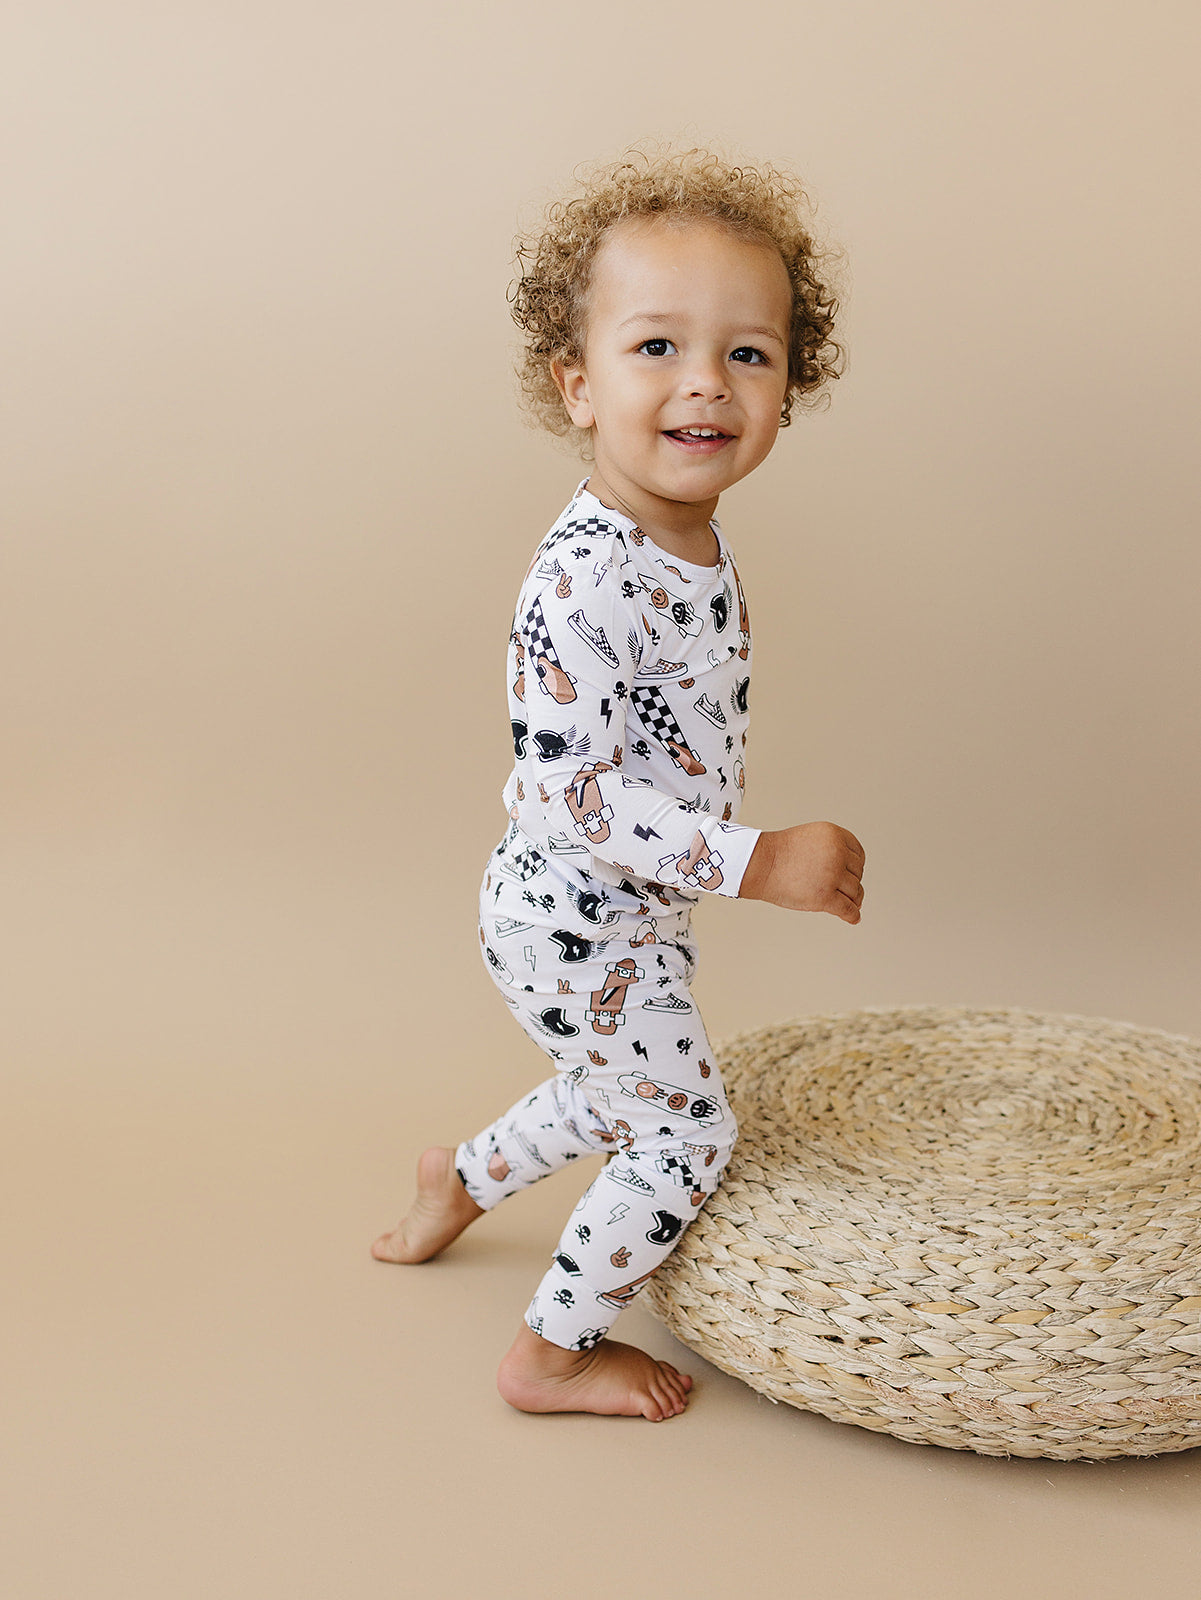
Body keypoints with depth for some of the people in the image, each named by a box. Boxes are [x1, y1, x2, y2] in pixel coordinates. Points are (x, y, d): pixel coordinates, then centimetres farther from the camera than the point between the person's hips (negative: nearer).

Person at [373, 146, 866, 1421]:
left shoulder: (694, 542, -1)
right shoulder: (584, 584, -31)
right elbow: (565, 796, -31)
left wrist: (712, 861, 21)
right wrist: (754, 862, -32)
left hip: (628, 918, 9)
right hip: (576, 928, -9)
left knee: (620, 1099, 29)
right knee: (686, 1130, 4)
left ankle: (461, 1181, 55)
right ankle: (553, 1353, 25)